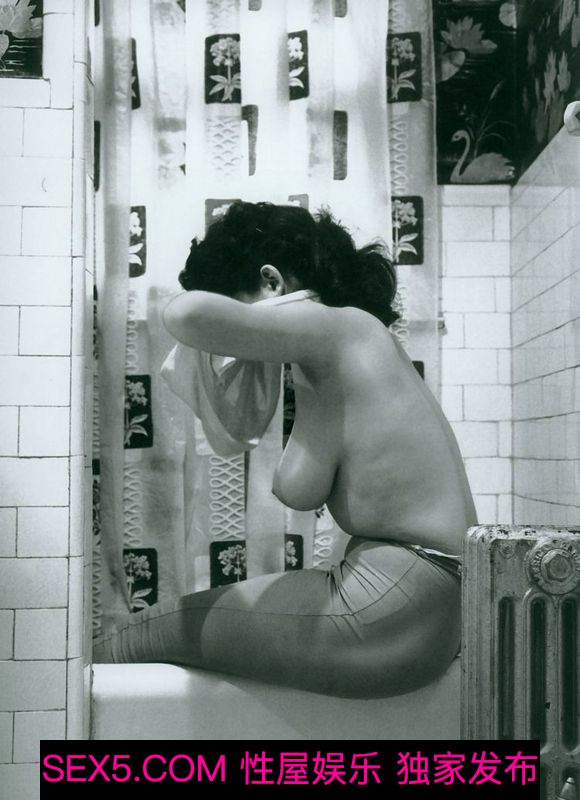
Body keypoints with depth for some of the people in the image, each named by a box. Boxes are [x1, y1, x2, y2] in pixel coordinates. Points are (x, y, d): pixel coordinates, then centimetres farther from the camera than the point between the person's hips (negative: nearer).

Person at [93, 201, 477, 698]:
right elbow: (300, 492, 10)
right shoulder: (360, 341, 18)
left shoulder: (342, 325, -9)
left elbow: (189, 315, -26)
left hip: (396, 604, -10)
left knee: (149, 635, -1)